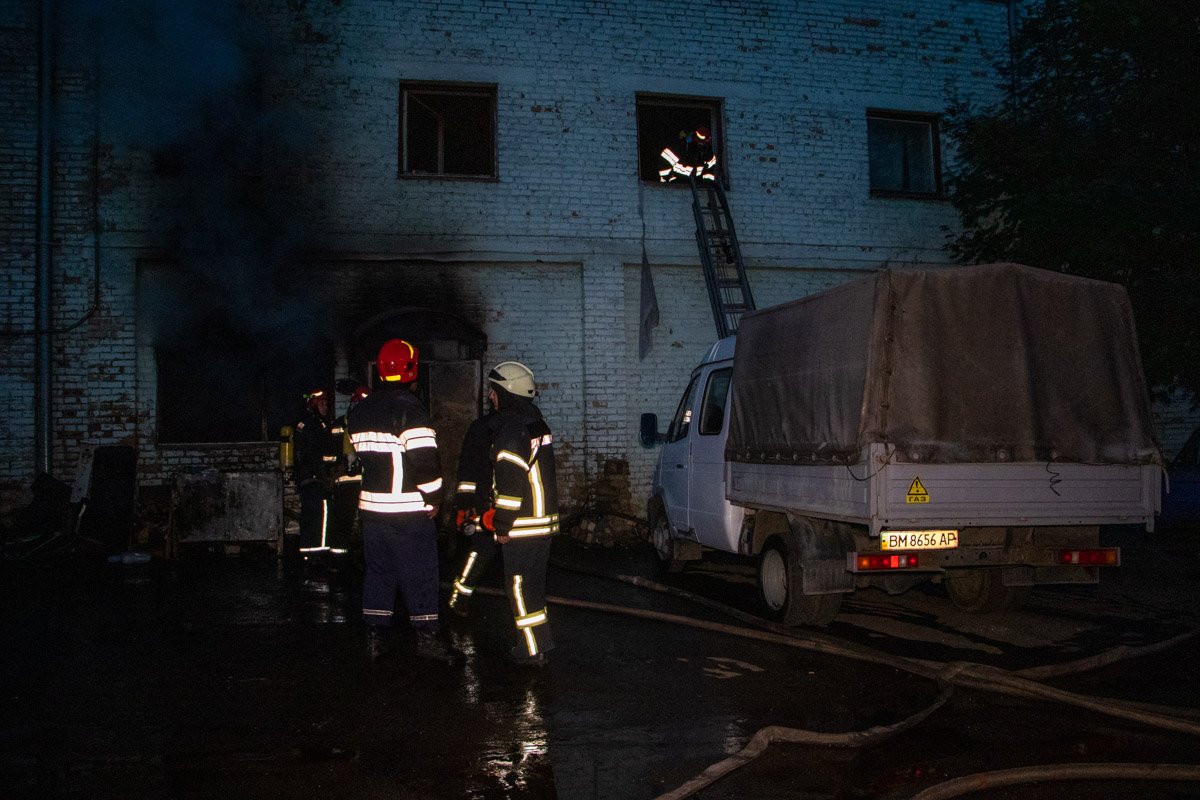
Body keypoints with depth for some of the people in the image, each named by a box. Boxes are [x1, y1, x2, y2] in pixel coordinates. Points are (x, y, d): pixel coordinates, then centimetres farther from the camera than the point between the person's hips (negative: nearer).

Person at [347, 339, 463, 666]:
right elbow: (424, 459, -19)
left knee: (378, 570, 14)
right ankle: (427, 638, 5)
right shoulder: (409, 407, -15)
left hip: (371, 504, 7)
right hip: (408, 508, -7)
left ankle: (375, 634, 18)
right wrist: (433, 498, -10)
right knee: (419, 572, 1)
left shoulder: (360, 409, 9)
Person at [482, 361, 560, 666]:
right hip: (545, 520, 10)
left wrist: (502, 526, -16)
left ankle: (534, 650, 3)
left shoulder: (512, 429, -18)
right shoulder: (537, 423, 14)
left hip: (523, 526, -10)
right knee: (533, 583, 18)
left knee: (520, 586, -1)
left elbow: (511, 483, -23)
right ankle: (541, 641, 26)